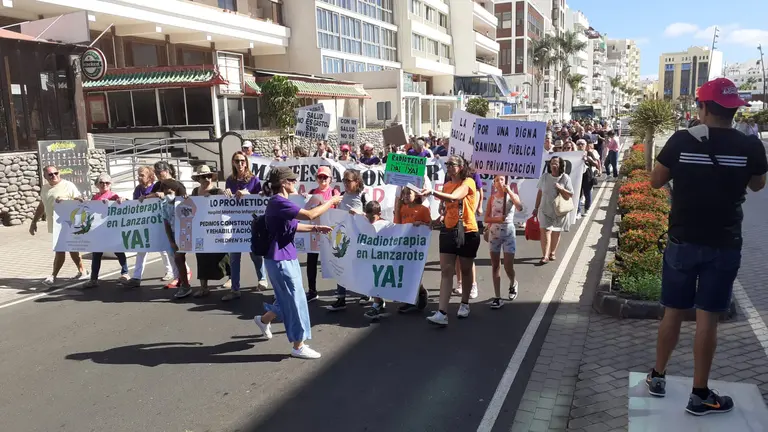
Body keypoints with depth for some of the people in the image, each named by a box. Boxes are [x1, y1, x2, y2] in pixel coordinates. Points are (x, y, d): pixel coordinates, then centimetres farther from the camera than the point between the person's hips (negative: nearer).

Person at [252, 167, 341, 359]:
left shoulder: (280, 202, 12)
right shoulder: (278, 202, -22)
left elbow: (292, 226, 21)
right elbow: (309, 214, -30)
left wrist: (315, 228, 10)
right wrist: (331, 202, -17)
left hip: (285, 257, 10)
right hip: (281, 259, -10)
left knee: (287, 298, 21)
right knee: (295, 300, -2)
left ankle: (264, 320, 40)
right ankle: (298, 346, 9)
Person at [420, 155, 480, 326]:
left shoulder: (468, 182, -10)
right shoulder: (446, 185, 11)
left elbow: (453, 197, -29)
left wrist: (432, 192, -41)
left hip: (467, 232, -5)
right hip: (448, 231, 5)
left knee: (466, 269, 10)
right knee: (446, 271, -5)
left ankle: (464, 304, 31)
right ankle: (442, 313, -11)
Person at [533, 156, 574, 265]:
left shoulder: (565, 178, -5)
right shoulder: (544, 176, 0)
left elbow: (570, 195, -4)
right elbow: (540, 193, 7)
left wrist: (560, 188, -20)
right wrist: (536, 207, 8)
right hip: (545, 209, 0)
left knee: (556, 232, 11)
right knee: (545, 231, -12)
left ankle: (552, 253, 27)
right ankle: (545, 256, -13)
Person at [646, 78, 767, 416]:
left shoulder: (681, 141, -9)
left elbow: (656, 181, 3)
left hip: (683, 242, 1)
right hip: (724, 246, 0)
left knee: (673, 312, 14)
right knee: (707, 318, 6)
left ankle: (657, 376, 27)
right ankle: (700, 394, 15)